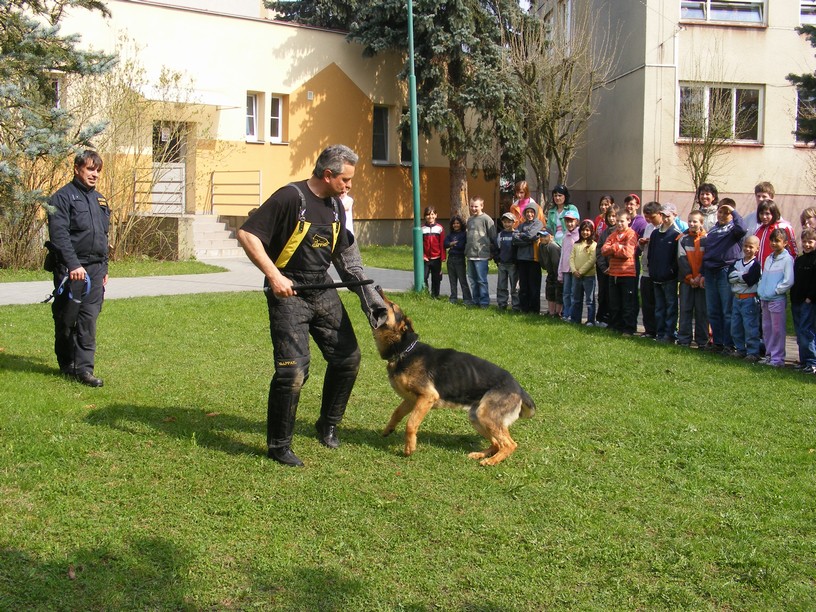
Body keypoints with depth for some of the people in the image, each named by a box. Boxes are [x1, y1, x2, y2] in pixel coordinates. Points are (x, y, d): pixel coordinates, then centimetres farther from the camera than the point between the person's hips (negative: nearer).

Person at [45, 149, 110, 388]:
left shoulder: (100, 200, 18)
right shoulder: (63, 197, -6)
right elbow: (59, 234, -16)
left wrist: (104, 268, 22)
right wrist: (73, 265, -24)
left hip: (95, 269, 6)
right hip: (71, 269, -6)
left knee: (89, 319, 0)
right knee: (66, 319, 4)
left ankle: (84, 368, 0)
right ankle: (67, 365, 19)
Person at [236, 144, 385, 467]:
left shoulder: (335, 205, 9)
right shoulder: (290, 198, -16)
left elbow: (343, 251, 20)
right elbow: (247, 234, -19)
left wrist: (366, 293, 12)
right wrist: (273, 275, -26)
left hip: (323, 290, 8)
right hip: (289, 293, -8)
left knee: (348, 358, 10)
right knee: (293, 371, -13)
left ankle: (328, 425, 31)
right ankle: (278, 446, 4)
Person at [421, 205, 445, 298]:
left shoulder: (440, 228, 1)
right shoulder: (422, 229, 1)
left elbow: (442, 244, 1)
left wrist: (442, 257, -3)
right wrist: (422, 256, -8)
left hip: (436, 259, 0)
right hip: (426, 259, 0)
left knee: (436, 278, 7)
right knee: (423, 277, -5)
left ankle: (435, 296, 17)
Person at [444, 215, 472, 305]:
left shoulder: (464, 234, -4)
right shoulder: (450, 234, 12)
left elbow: (461, 246, -15)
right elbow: (445, 244, 1)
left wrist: (452, 245, -4)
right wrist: (452, 243, -13)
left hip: (460, 259, -6)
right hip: (451, 258, 6)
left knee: (463, 280, -7)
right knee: (452, 280, 10)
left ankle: (467, 299, -6)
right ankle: (453, 298, 17)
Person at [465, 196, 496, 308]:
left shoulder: (486, 219, -7)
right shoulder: (470, 220, 16)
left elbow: (493, 237, -7)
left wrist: (492, 252, -5)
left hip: (481, 255, -8)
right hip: (470, 255, 8)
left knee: (482, 280, -6)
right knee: (472, 279, 11)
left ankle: (484, 302, 0)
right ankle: (476, 301, 19)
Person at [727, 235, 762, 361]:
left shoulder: (756, 264, -8)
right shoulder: (737, 262, 11)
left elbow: (750, 280, -20)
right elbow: (730, 277, -3)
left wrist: (737, 276, -8)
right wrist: (743, 275, -15)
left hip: (749, 300, -7)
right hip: (736, 298, 7)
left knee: (750, 327, -6)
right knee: (735, 327, 12)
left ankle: (753, 352, -1)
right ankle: (740, 349, 24)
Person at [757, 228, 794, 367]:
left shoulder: (787, 259, -9)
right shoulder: (769, 259, 13)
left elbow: (788, 281, -16)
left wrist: (774, 291, -13)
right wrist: (760, 290, 8)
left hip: (778, 299, -7)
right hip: (765, 299, 7)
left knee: (777, 329, -4)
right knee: (766, 328, 12)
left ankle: (778, 358, 0)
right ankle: (769, 355, 22)